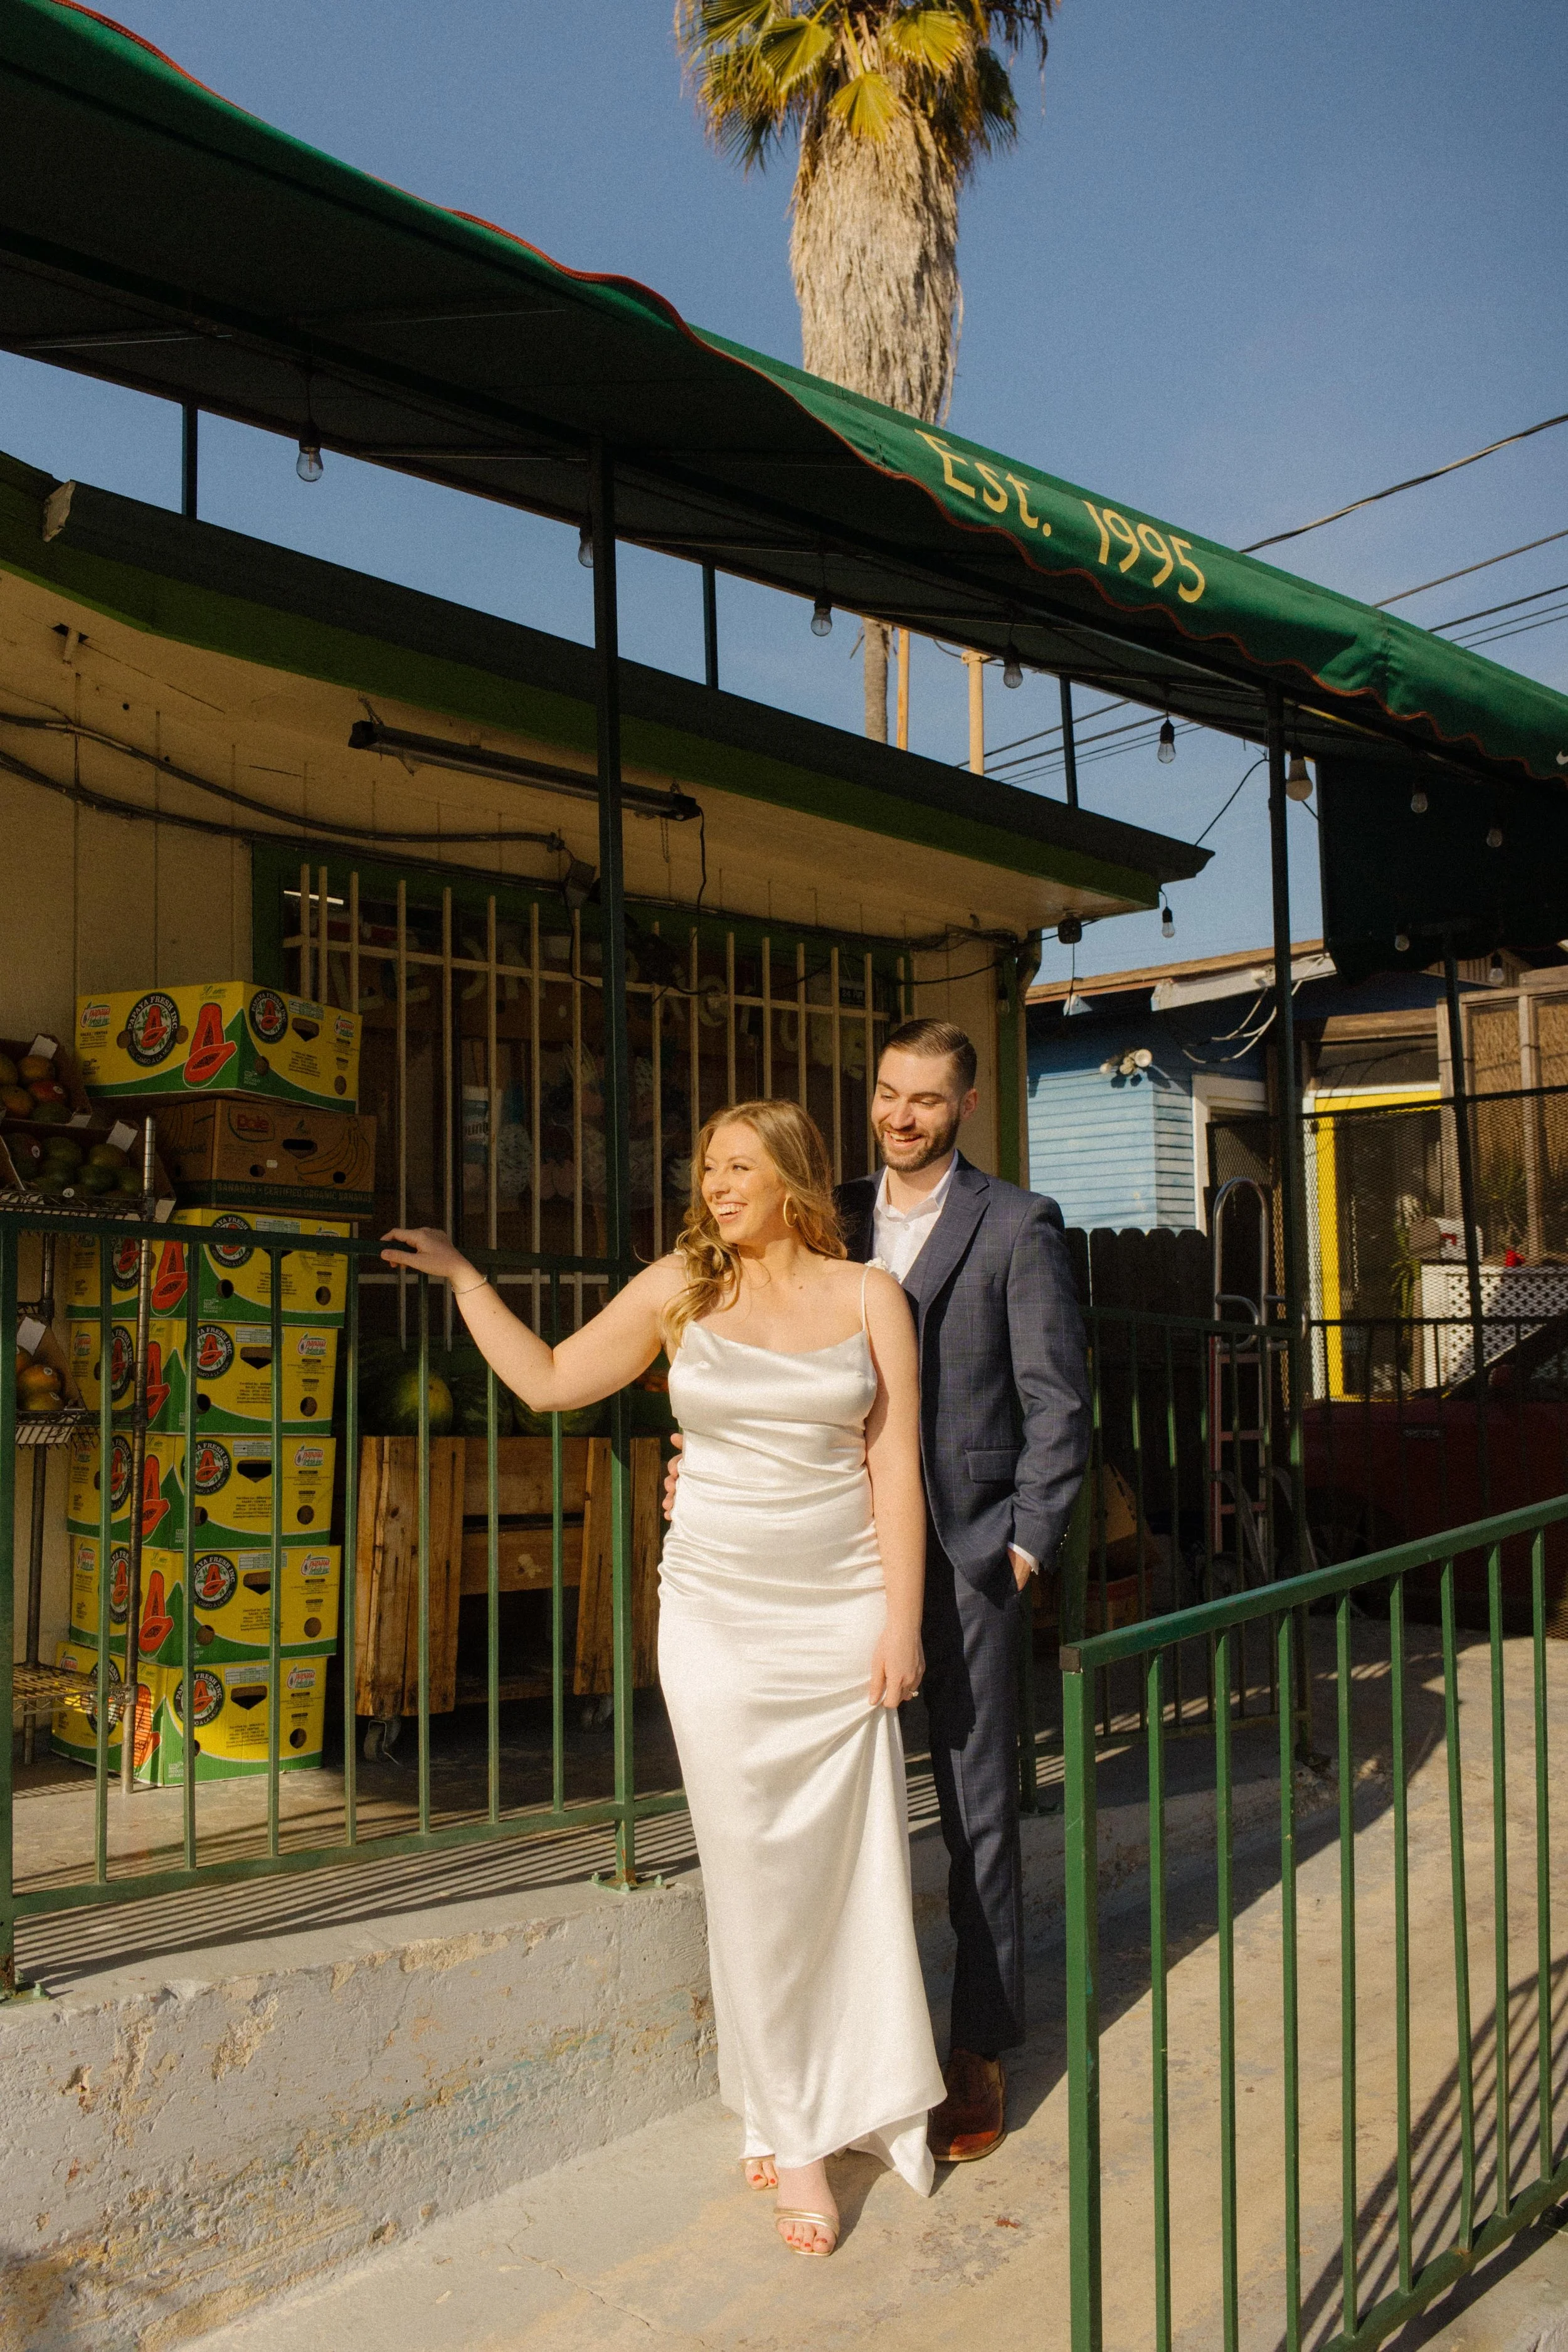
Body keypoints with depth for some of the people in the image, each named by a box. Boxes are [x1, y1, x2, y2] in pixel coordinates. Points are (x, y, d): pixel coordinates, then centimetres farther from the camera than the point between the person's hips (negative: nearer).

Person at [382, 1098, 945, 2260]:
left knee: (852, 1860, 3)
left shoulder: (868, 1296, 1)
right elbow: (549, 1380, 11)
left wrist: (900, 1625, -4)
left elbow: (895, 1469, -1)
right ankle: (789, 2129, 19)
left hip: (842, 1609, 0)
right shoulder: (679, 1291, 4)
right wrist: (460, 1276, 10)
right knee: (751, 1869, 4)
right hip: (718, 1613, 1)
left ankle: (857, 2098, 26)